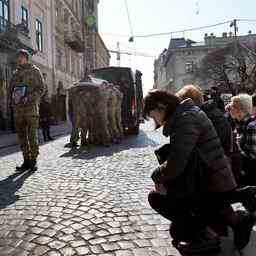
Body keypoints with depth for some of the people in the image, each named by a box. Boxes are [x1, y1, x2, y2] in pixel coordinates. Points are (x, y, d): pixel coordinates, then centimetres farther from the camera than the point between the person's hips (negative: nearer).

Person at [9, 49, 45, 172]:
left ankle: (33, 161, 4)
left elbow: (41, 89, -3)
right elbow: (11, 89, 23)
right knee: (22, 136, 4)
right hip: (18, 109, 5)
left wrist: (28, 98, -15)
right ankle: (26, 161, 12)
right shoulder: (15, 73, 19)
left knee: (32, 136, -5)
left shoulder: (34, 71, 4)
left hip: (31, 108, -5)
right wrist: (12, 99, 1)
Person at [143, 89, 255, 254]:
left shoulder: (186, 118, -21)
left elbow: (176, 164, -28)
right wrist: (163, 176, 1)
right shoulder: (183, 115, 11)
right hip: (215, 179, 10)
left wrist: (157, 176, -9)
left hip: (212, 186, -10)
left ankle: (204, 236, 1)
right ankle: (234, 218, 18)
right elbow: (181, 158, 13)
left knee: (157, 198, -3)